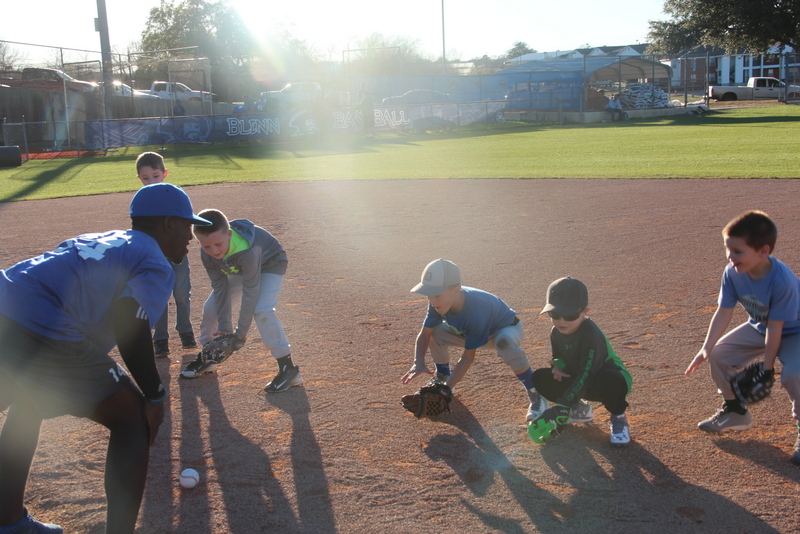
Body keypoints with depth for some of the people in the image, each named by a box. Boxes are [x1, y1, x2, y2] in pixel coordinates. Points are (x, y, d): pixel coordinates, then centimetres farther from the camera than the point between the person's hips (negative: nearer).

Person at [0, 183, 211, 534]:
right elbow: (130, 329, -14)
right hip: (46, 338, -9)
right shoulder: (156, 265, 2)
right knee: (134, 420, 7)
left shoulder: (100, 240, 27)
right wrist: (155, 396, -5)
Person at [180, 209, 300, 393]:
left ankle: (288, 369, -21)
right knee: (212, 306, 4)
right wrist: (224, 326, -18)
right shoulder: (207, 253, -24)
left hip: (270, 264, -7)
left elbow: (250, 292, -35)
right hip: (238, 269, 7)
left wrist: (241, 332, -28)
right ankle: (207, 358, 26)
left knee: (261, 310, -28)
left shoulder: (247, 250, -43)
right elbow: (220, 287, -15)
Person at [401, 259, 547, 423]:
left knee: (505, 341, -42)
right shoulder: (439, 302, -25)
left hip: (507, 328, -6)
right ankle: (442, 377, 8)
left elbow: (468, 356, -33)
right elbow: (424, 334, -15)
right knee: (435, 332, -15)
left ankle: (536, 395, -26)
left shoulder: (476, 312, -42)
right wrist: (419, 363, -33)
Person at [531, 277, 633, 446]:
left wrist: (561, 405, -40)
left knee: (608, 380, -43)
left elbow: (586, 375, -36)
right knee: (539, 378, -10)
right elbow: (558, 356, 13)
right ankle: (581, 409, 10)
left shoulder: (591, 334, -31)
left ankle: (618, 418, -8)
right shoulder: (556, 332, -6)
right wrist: (558, 366, -15)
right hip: (577, 381, 7)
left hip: (613, 381, -7)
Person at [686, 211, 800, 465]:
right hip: (760, 327, 6)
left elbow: (775, 326, -30)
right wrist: (706, 348, -22)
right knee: (719, 354, -3)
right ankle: (735, 411, 19)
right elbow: (724, 312, -14)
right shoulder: (732, 272, -21)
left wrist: (767, 367, -22)